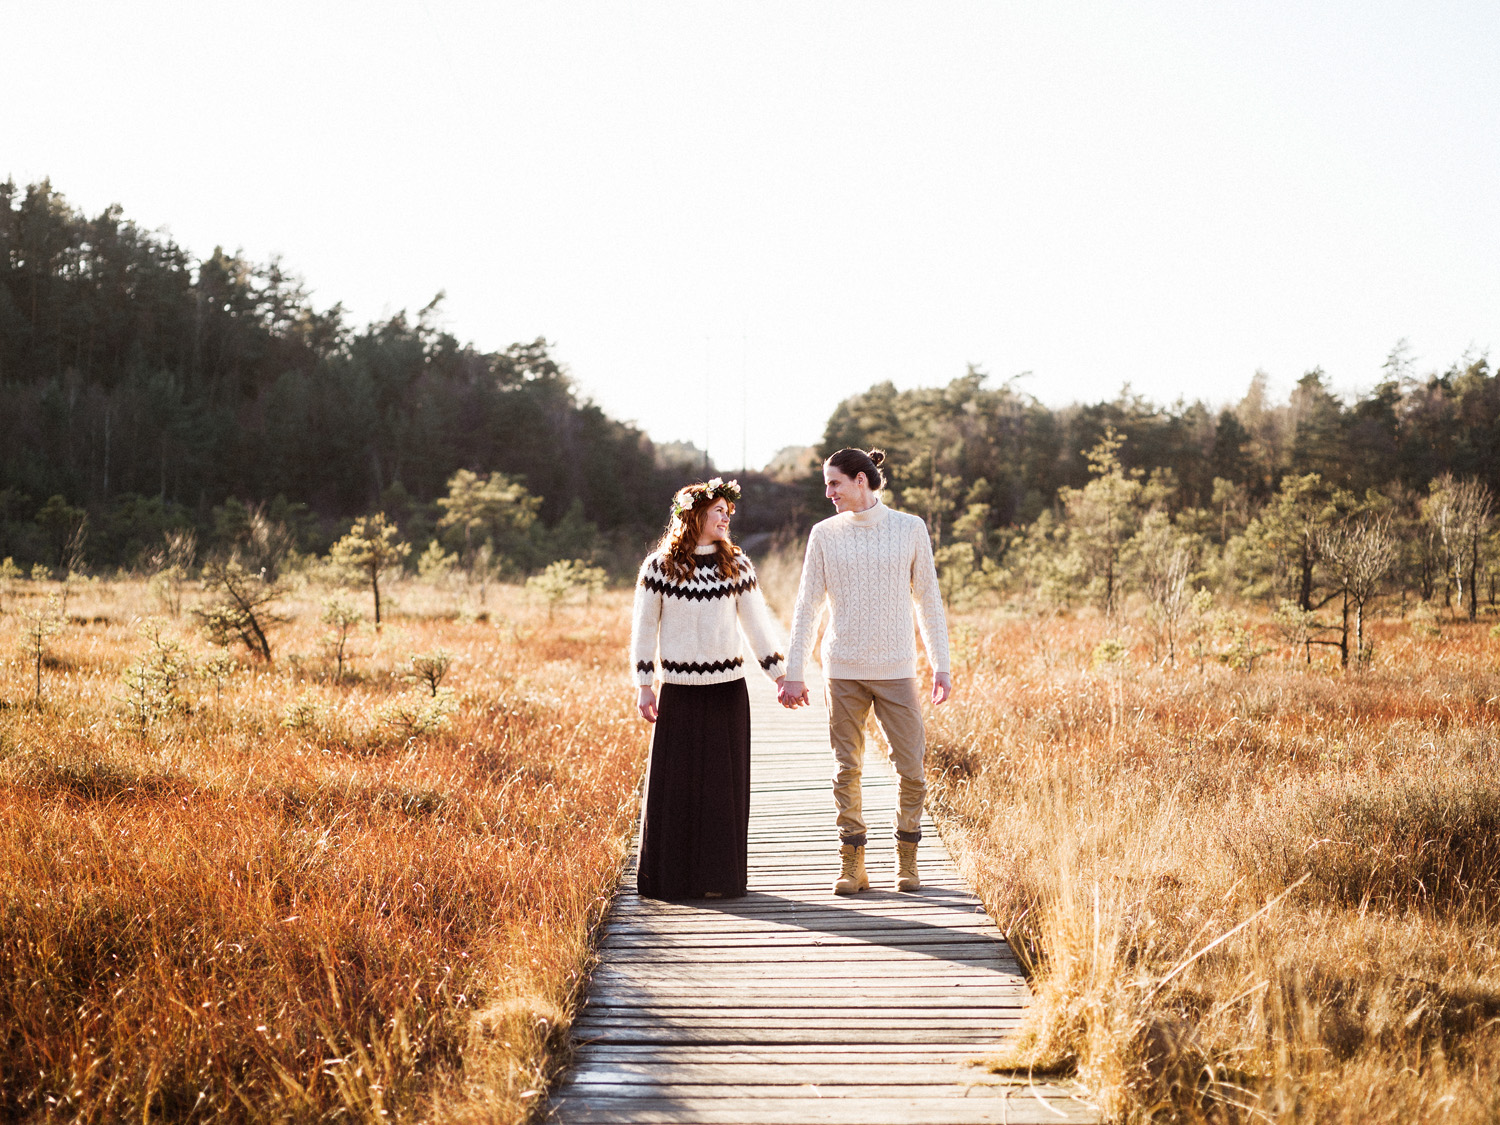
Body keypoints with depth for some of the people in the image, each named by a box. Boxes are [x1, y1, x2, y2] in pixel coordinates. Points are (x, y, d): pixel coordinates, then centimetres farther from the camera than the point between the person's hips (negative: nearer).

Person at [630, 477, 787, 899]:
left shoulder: (736, 564, 6)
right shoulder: (659, 566, -1)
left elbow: (756, 623, 9)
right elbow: (643, 626, 3)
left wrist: (781, 676, 6)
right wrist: (644, 686, 0)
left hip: (728, 689, 2)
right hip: (679, 691, -2)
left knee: (724, 783, 4)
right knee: (674, 783, 2)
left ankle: (719, 877, 13)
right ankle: (671, 877, 13)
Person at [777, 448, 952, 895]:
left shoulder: (910, 529, 1)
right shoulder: (825, 534, 3)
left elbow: (928, 600, 5)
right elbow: (807, 605, 5)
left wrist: (942, 666, 2)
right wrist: (793, 672, 1)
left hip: (896, 669, 0)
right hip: (844, 671, 1)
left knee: (911, 768, -1)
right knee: (847, 769, 2)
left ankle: (907, 857, 17)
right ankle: (852, 863, 12)